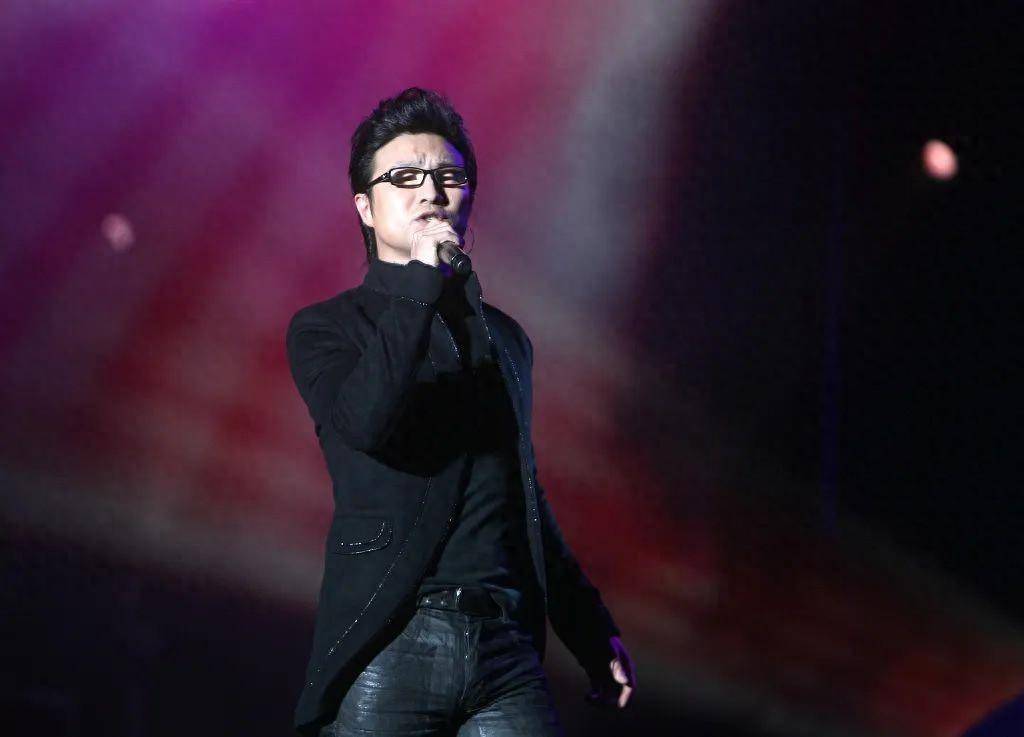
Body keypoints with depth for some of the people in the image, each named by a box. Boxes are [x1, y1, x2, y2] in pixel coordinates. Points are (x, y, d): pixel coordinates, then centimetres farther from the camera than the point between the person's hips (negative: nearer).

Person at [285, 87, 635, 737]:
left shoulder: (505, 339, 21)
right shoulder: (325, 329, 7)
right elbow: (365, 423, -17)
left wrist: (592, 631, 25)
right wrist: (420, 281, -11)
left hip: (509, 654, 4)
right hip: (388, 652, -3)